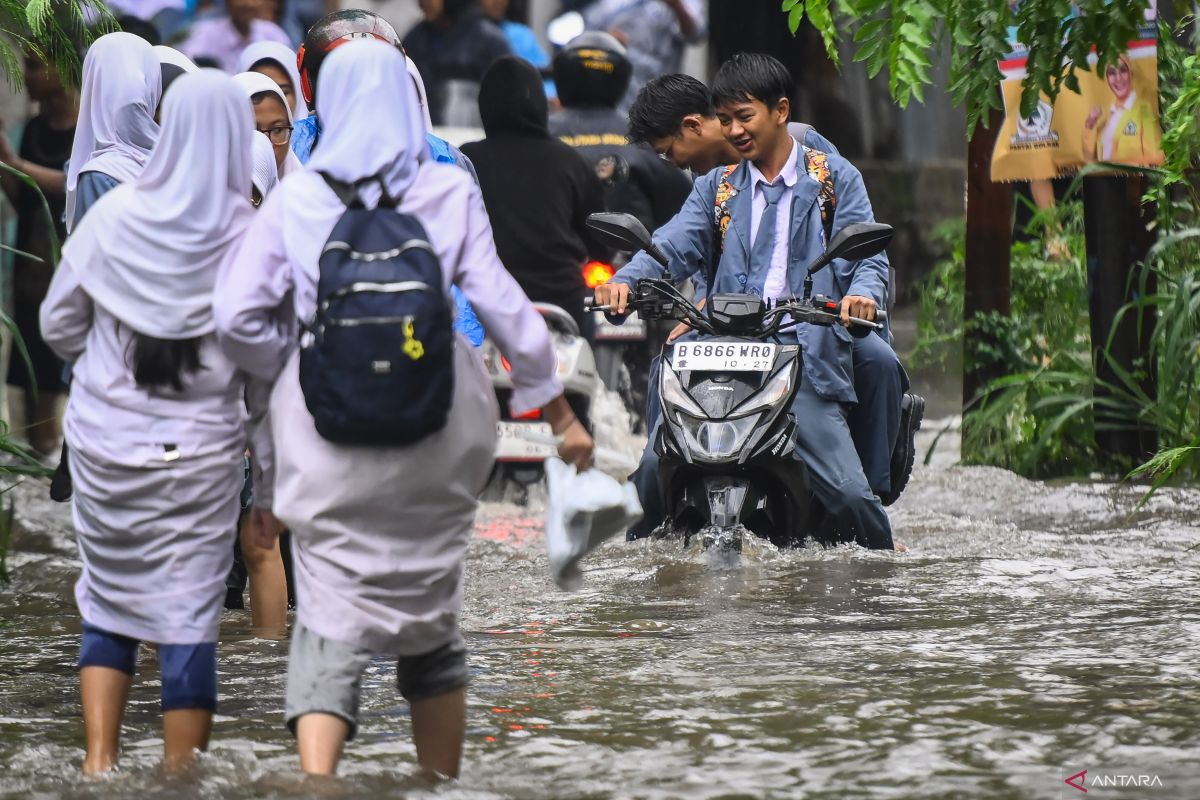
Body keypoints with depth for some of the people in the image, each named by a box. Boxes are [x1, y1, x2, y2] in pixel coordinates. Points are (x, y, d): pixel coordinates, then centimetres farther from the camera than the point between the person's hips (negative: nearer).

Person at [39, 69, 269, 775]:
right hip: (200, 453, -2)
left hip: (105, 446, 2)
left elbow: (59, 327, 3)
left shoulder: (114, 216, -6)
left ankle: (99, 765, 7)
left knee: (110, 604, 15)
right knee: (189, 619, 3)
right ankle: (180, 780, 4)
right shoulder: (251, 235, -11)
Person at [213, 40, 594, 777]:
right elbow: (501, 305, -4)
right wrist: (560, 411, 3)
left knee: (332, 618, -2)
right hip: (432, 428, 1)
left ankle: (315, 781, -23)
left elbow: (239, 317, -5)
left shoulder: (297, 198, -2)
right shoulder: (449, 192, -2)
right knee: (432, 618, 16)